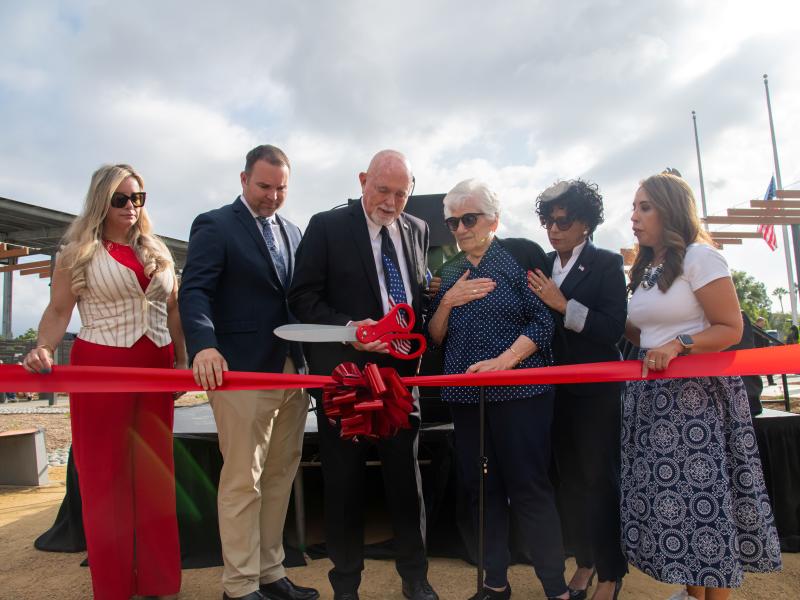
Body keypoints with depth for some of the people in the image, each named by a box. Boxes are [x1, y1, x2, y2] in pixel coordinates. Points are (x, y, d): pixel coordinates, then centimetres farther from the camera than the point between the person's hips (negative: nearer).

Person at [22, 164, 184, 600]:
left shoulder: (157, 250, 12)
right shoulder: (77, 252, 1)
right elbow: (58, 310, -3)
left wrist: (182, 359, 6)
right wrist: (42, 349, -22)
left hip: (156, 369, 4)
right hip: (99, 368, -3)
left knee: (155, 474, 10)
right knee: (105, 477, 6)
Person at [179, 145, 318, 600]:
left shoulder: (292, 231, 17)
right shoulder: (215, 226, -1)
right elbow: (195, 290, -12)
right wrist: (204, 345, -29)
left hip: (291, 370, 6)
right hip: (240, 371, -6)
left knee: (280, 476, 13)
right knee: (243, 481, 1)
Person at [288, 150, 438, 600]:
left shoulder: (418, 230, 9)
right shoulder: (327, 227, -4)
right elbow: (304, 298, -6)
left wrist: (419, 337, 0)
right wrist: (349, 328, -21)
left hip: (403, 369, 3)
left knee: (407, 477, 12)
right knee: (345, 482, 10)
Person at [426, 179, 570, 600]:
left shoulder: (522, 254, -1)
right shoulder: (448, 272, 12)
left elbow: (543, 321, -8)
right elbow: (435, 339, 10)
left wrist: (503, 360, -20)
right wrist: (447, 302, -7)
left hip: (519, 391, -5)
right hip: (465, 396, 5)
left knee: (528, 486, -3)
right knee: (479, 487, 10)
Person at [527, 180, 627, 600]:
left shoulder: (606, 264, -6)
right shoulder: (540, 264, 6)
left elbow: (614, 327, -16)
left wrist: (563, 304, -21)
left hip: (596, 389, -4)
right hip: (555, 387, 5)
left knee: (599, 479, 3)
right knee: (569, 478, 13)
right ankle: (583, 561, 31)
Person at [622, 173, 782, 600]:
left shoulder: (700, 257, -8)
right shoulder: (645, 270, 14)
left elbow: (731, 329, -12)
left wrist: (678, 345, -23)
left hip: (697, 395, -7)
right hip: (653, 396, 7)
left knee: (705, 497, -3)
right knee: (669, 494, 10)